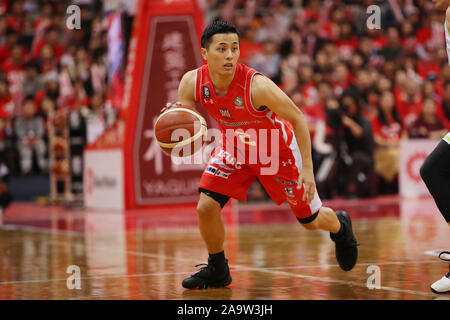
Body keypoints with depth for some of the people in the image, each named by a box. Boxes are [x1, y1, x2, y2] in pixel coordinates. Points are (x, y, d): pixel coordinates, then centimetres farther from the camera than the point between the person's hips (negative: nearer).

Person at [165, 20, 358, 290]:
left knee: (311, 221, 10)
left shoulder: (256, 85, -37)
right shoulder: (192, 83, -24)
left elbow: (297, 117, -25)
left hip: (278, 149, -3)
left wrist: (307, 169, -27)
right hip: (235, 147, 3)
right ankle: (217, 271, 11)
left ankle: (340, 226, 48)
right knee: (206, 207, -14)